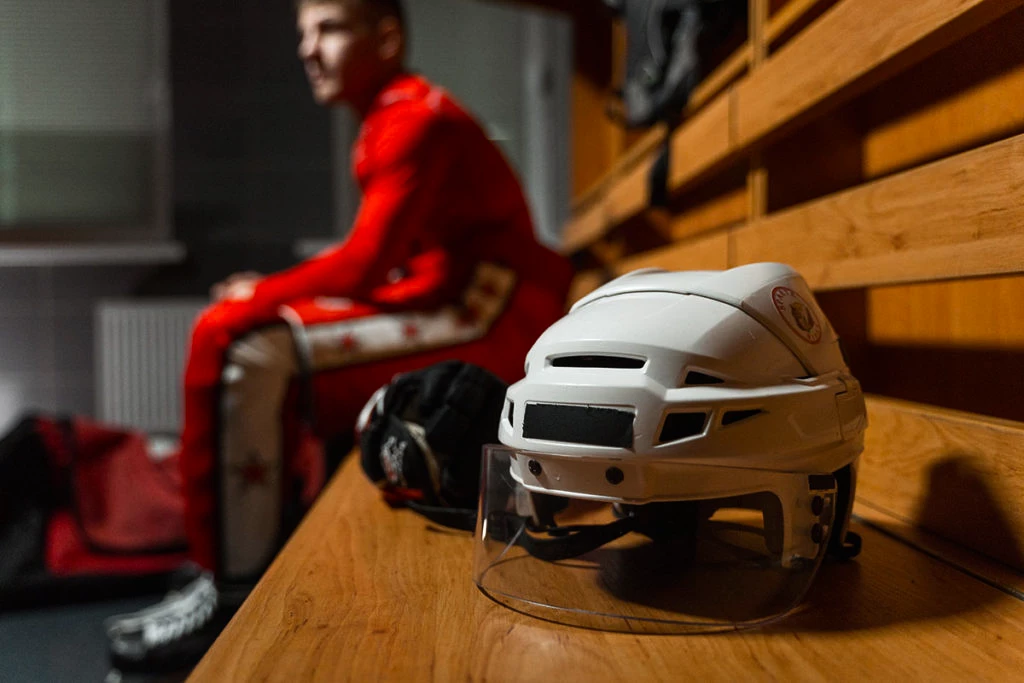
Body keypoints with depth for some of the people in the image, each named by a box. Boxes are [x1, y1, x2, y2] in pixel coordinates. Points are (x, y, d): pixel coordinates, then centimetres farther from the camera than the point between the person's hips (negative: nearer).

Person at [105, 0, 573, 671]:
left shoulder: (418, 118, -11)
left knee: (247, 351, -21)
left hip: (489, 322, -10)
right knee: (232, 328, 16)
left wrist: (257, 295, -5)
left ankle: (235, 597, -9)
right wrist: (265, 296, 2)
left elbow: (363, 265, -19)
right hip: (448, 309, 10)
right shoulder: (392, 120, 18)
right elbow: (383, 263, 13)